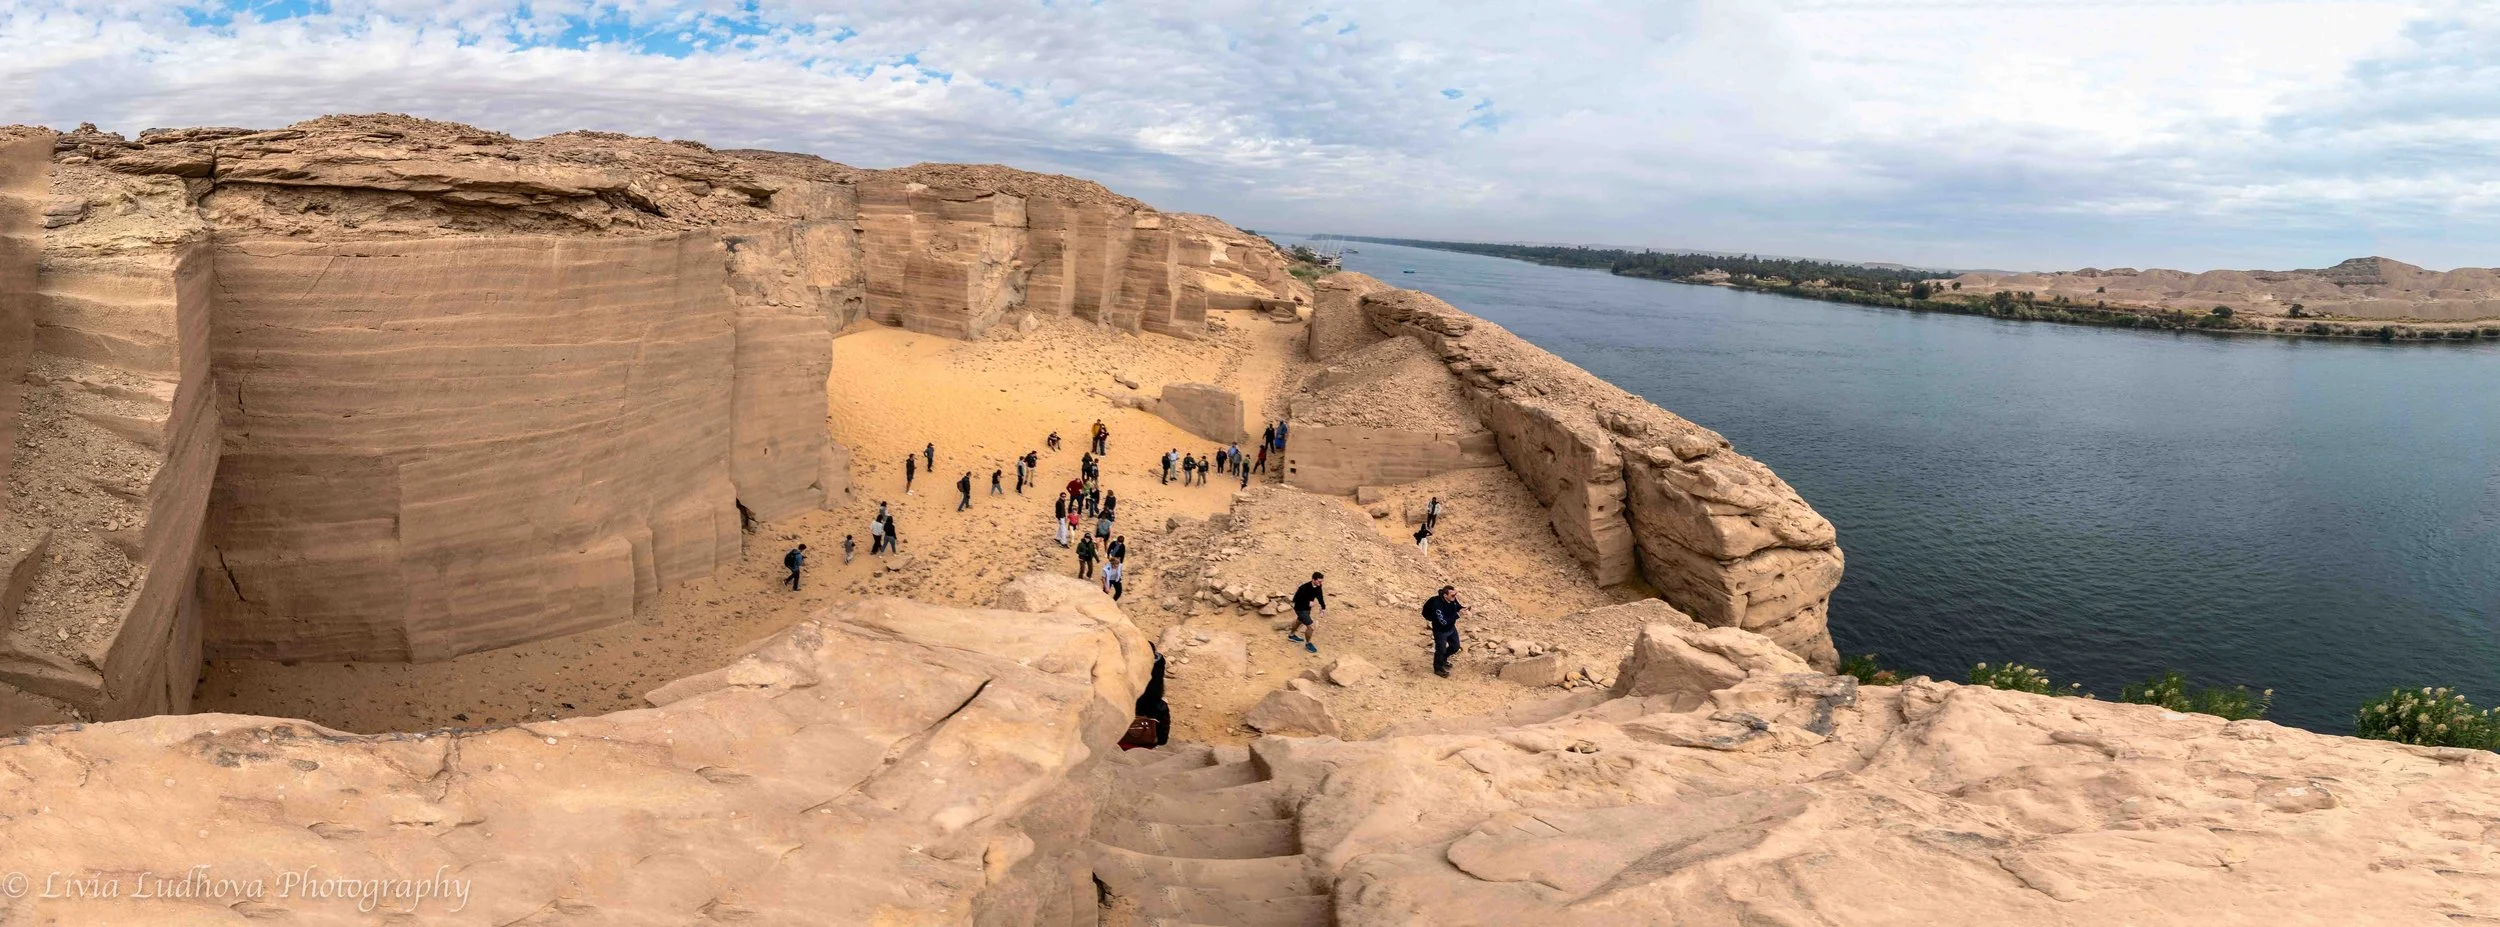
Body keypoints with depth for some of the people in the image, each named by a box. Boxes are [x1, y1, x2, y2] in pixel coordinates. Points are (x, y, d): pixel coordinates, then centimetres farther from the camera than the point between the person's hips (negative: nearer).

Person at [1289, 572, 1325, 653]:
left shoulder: (1318, 586, -15)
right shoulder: (1304, 588, -36)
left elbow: (1320, 596, 3)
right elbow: (1295, 600, -28)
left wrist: (1323, 607, -6)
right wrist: (1308, 603, -30)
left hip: (1307, 608, 9)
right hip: (1301, 609, -9)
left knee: (1300, 621, 30)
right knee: (1309, 626, -7)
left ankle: (1291, 636, 56)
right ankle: (1308, 644, 19)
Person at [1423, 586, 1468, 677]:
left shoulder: (1452, 599, -16)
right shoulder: (1437, 605, -37)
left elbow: (1457, 607, 4)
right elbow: (1444, 622, -38)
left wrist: (1464, 609, -21)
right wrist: (1458, 615, -41)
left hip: (1451, 628, 7)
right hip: (1440, 631, -7)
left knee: (1455, 647, 22)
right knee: (1441, 650, 11)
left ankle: (1443, 659, 50)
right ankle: (1438, 668, 37)